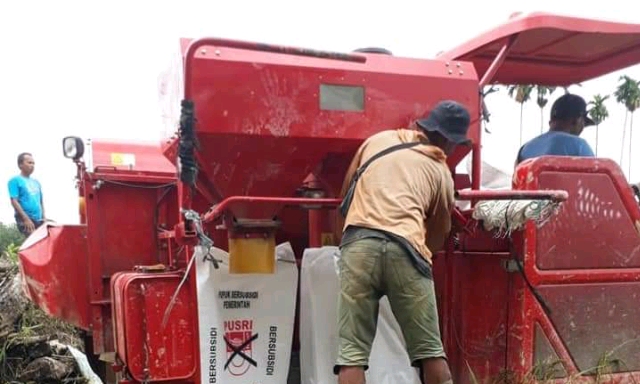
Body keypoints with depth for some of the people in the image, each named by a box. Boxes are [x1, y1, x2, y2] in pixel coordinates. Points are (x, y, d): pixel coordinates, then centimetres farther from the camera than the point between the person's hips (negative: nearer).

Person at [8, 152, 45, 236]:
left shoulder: (36, 182, 19)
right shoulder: (15, 180, -1)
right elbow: (14, 201, -10)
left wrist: (44, 218, 12)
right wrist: (26, 219, -18)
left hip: (39, 220, 7)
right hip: (25, 219, -7)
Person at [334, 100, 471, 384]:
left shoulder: (377, 140, 24)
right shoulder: (442, 173, 20)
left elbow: (346, 194, 30)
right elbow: (438, 237, 28)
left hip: (359, 243, 1)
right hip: (406, 249, 0)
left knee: (352, 352, 1)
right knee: (429, 350, 12)